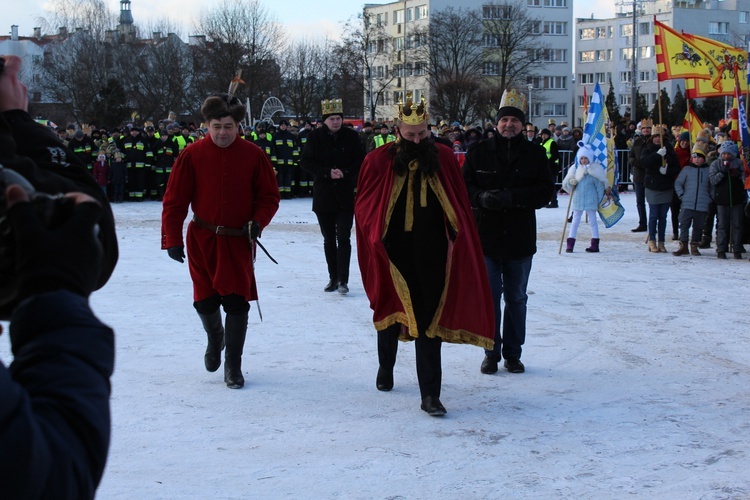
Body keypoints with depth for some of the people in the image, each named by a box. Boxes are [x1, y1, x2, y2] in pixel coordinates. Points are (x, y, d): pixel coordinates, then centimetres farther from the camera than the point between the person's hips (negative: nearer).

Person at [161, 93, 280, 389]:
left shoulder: (253, 156, -6)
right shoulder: (192, 155, -7)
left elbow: (269, 196, 1)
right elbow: (175, 200, -4)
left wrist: (258, 221, -17)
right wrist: (172, 239, -10)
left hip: (239, 242, -1)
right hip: (202, 241, 1)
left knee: (237, 303, -3)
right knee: (205, 302, 5)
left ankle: (233, 366, 11)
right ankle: (215, 337, 40)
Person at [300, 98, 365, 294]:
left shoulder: (351, 136, 0)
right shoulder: (315, 137, 0)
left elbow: (361, 161, 3)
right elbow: (306, 162, -3)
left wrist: (345, 172, -14)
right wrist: (328, 173, -14)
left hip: (346, 195, -1)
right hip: (323, 195, 2)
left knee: (343, 238, -7)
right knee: (329, 239, 10)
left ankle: (343, 280, -5)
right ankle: (333, 278, 20)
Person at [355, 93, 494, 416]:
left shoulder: (444, 159, 0)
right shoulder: (378, 162, -5)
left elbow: (459, 205, 6)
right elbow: (363, 205, 2)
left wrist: (455, 236, 1)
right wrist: (375, 238, -5)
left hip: (431, 256, 0)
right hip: (393, 255, 0)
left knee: (429, 320, -2)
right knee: (390, 314, 17)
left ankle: (430, 394, 1)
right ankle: (386, 366, 44)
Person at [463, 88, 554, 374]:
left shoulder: (535, 154, 2)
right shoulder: (480, 152, 2)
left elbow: (545, 190, -4)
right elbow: (464, 186, 2)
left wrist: (513, 197, -18)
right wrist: (481, 197, -19)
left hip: (520, 238, 1)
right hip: (486, 236, -1)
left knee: (517, 297, 11)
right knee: (489, 295, 3)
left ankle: (512, 353, 22)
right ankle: (491, 352, 15)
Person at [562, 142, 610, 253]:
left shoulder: (594, 171, -4)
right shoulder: (575, 169, 5)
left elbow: (600, 186, -1)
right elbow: (566, 184, 8)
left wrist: (599, 200, -4)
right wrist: (571, 182, -13)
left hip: (590, 200, -3)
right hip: (577, 200, 3)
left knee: (592, 221, 4)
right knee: (575, 221, 6)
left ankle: (595, 245, 8)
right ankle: (570, 244, 6)